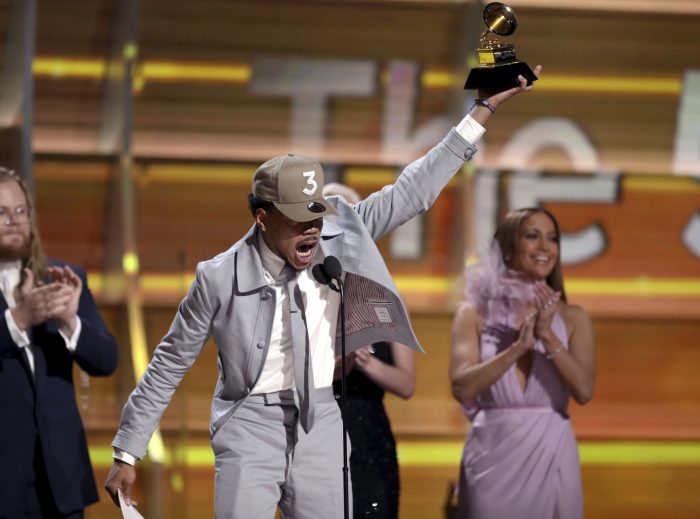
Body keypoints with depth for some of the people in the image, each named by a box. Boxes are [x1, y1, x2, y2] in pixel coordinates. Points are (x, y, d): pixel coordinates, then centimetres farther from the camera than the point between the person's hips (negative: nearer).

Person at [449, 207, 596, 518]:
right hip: (493, 456, -1)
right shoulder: (475, 314, 1)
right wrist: (518, 346, -20)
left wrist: (548, 335, -18)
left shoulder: (573, 318, 5)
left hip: (551, 456, 1)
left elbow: (583, 390, -7)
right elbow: (462, 388, -11)